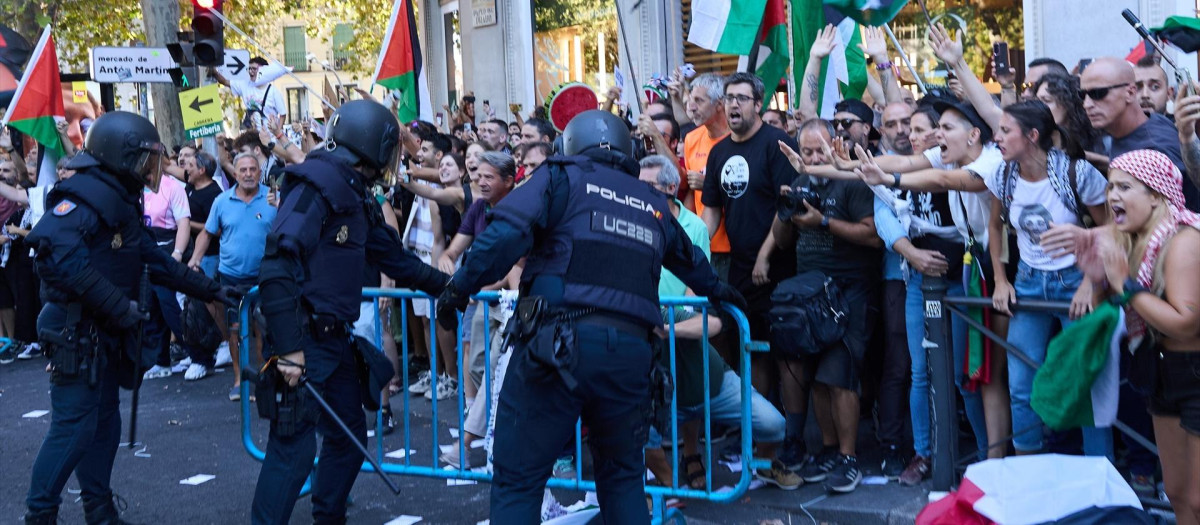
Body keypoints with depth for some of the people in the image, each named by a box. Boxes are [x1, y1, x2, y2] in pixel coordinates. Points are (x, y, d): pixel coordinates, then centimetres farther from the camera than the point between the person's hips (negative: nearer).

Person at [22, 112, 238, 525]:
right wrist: (118, 306, -30)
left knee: (104, 421, 15)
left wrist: (212, 291, 20)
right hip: (76, 331, -10)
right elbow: (58, 251, -34)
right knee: (74, 427, -6)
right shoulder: (88, 195, -19)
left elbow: (157, 262, 20)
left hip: (105, 333, 10)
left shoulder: (121, 201, 14)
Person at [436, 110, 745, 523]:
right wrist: (718, 291, 61)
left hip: (558, 343, -4)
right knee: (623, 476, 22)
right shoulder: (655, 205, 23)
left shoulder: (563, 178, 8)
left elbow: (506, 233, -9)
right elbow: (690, 262, 41)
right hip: (629, 349, 5)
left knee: (519, 478, 3)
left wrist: (460, 287, 1)